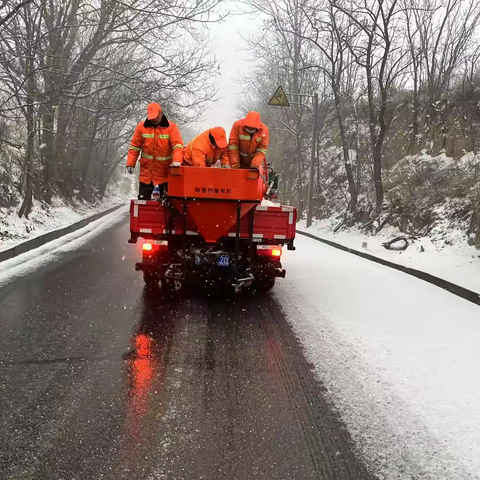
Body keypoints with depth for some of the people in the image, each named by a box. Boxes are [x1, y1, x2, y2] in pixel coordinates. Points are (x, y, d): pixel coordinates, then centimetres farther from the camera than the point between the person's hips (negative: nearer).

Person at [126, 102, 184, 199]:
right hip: (147, 169, 2)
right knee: (143, 198, 7)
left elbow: (178, 145, -18)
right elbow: (134, 146, 3)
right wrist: (130, 164, -2)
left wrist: (177, 161, -35)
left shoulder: (171, 127, -9)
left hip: (165, 171, -2)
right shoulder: (141, 126, -3)